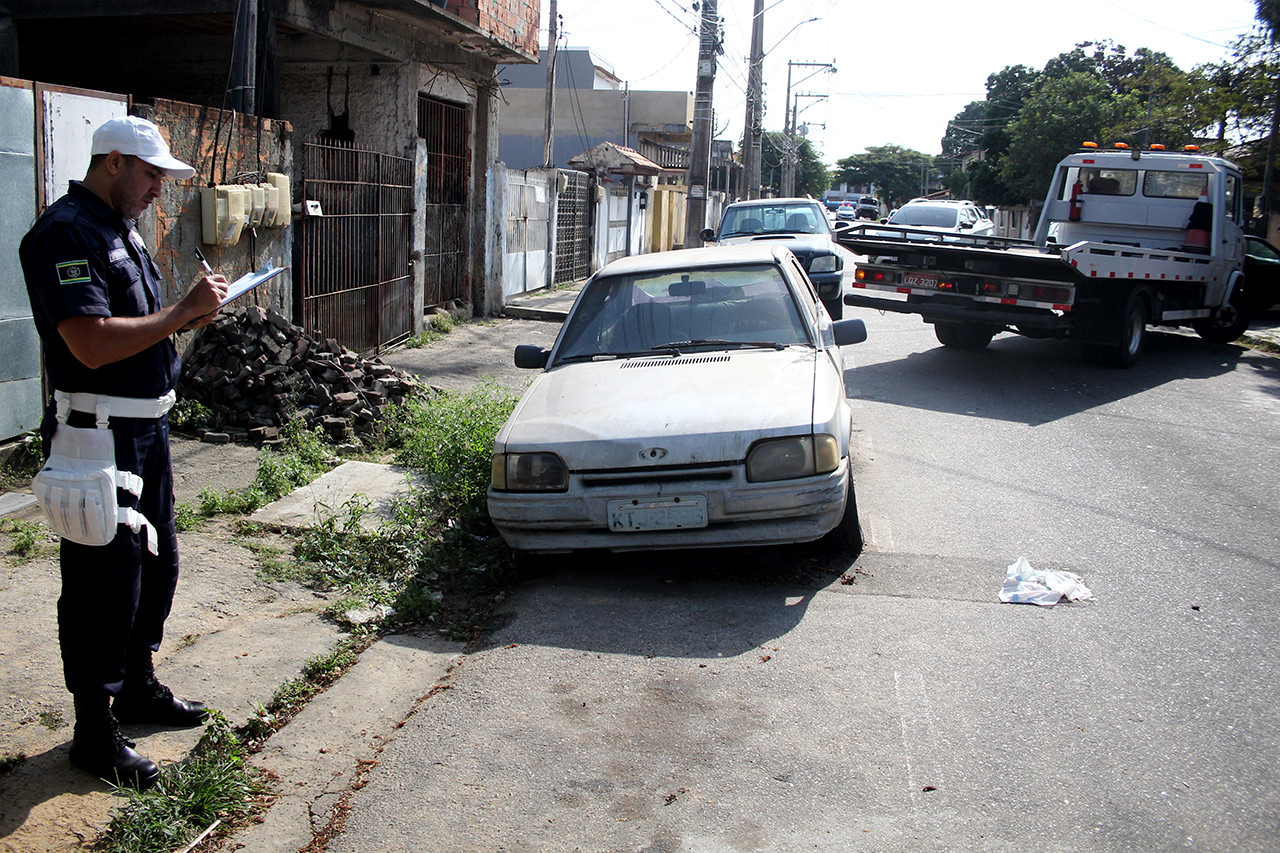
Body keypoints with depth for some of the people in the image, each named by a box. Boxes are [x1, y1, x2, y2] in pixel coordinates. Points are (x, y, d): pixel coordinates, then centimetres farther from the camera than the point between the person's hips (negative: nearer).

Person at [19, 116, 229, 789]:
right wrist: (182, 312, -20)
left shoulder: (121, 229, 15)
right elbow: (92, 344, -28)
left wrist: (188, 317, 5)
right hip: (100, 435, -10)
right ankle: (94, 729, 12)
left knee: (156, 563, 19)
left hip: (146, 426, 10)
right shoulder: (65, 233, -17)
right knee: (105, 579, -1)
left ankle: (138, 686, 36)